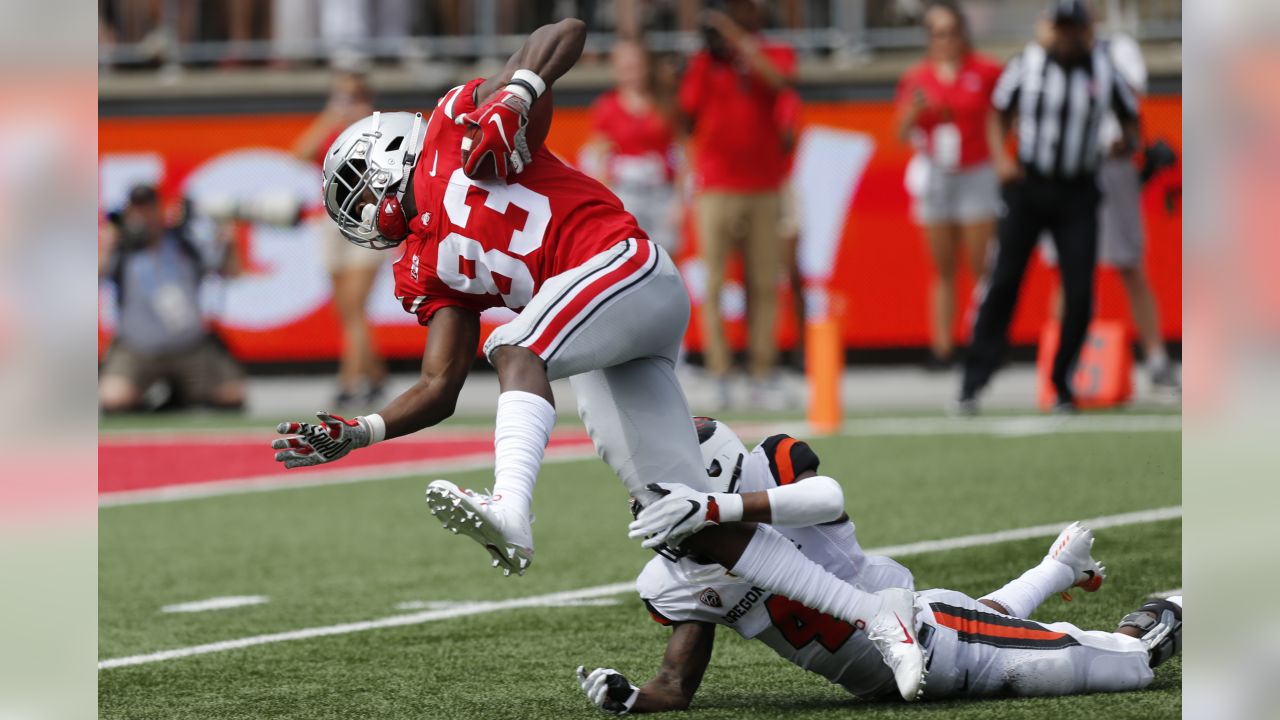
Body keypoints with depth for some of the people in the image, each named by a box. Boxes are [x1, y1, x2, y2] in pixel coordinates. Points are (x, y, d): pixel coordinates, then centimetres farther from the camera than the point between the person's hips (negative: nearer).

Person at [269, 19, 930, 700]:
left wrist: (517, 91, -8)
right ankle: (877, 618, 1)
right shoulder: (427, 270, 23)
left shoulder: (458, 125, 7)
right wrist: (357, 433, 8)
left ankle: (510, 509, -53)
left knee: (515, 349, -31)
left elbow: (569, 32, 6)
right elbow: (439, 389, 18)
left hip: (627, 268, -7)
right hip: (599, 360, 7)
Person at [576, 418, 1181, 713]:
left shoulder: (768, 468, -23)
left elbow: (827, 497, -45)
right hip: (881, 681, 5)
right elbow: (677, 690, -10)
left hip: (922, 630, -5)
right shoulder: (674, 581, -9)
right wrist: (631, 700, -34)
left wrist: (714, 507, -54)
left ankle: (1154, 626, 37)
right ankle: (1060, 567, 57)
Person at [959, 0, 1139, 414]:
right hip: (1028, 186, -1)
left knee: (1080, 294, -5)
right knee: (1004, 282, -5)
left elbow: (1129, 114, 13)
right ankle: (974, 382, -1)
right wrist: (1001, 159, -6)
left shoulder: (1104, 71, 0)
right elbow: (999, 114, 10)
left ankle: (1063, 385, 9)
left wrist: (1128, 141, -9)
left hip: (1078, 194, 1)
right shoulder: (1027, 65, -2)